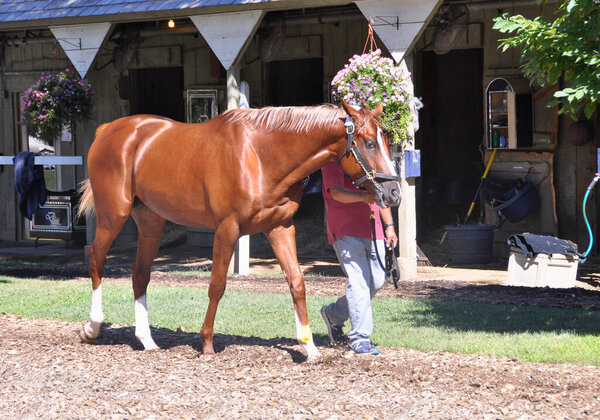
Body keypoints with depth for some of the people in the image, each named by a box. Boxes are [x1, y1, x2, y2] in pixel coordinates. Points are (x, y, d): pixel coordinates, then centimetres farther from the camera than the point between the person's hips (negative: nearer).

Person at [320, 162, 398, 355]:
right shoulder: (333, 160, -7)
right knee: (358, 282, -13)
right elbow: (336, 192, -23)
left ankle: (334, 314, 26)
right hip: (346, 232, -7)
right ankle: (360, 339, -8)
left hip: (373, 231, 7)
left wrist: (389, 226, 19)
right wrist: (362, 196, -41)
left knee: (376, 281, 6)